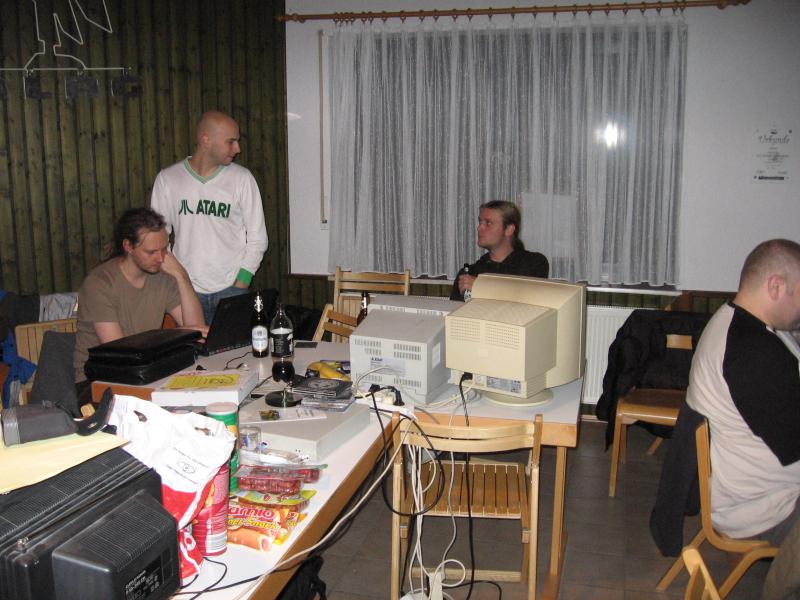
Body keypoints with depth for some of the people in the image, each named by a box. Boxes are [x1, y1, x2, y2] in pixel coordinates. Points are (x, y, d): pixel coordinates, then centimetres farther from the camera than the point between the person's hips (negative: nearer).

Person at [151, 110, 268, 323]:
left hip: (231, 289, 0)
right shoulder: (167, 179, 1)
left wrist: (241, 284, -5)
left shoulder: (242, 178, 0)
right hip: (185, 290, 0)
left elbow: (257, 237, 2)